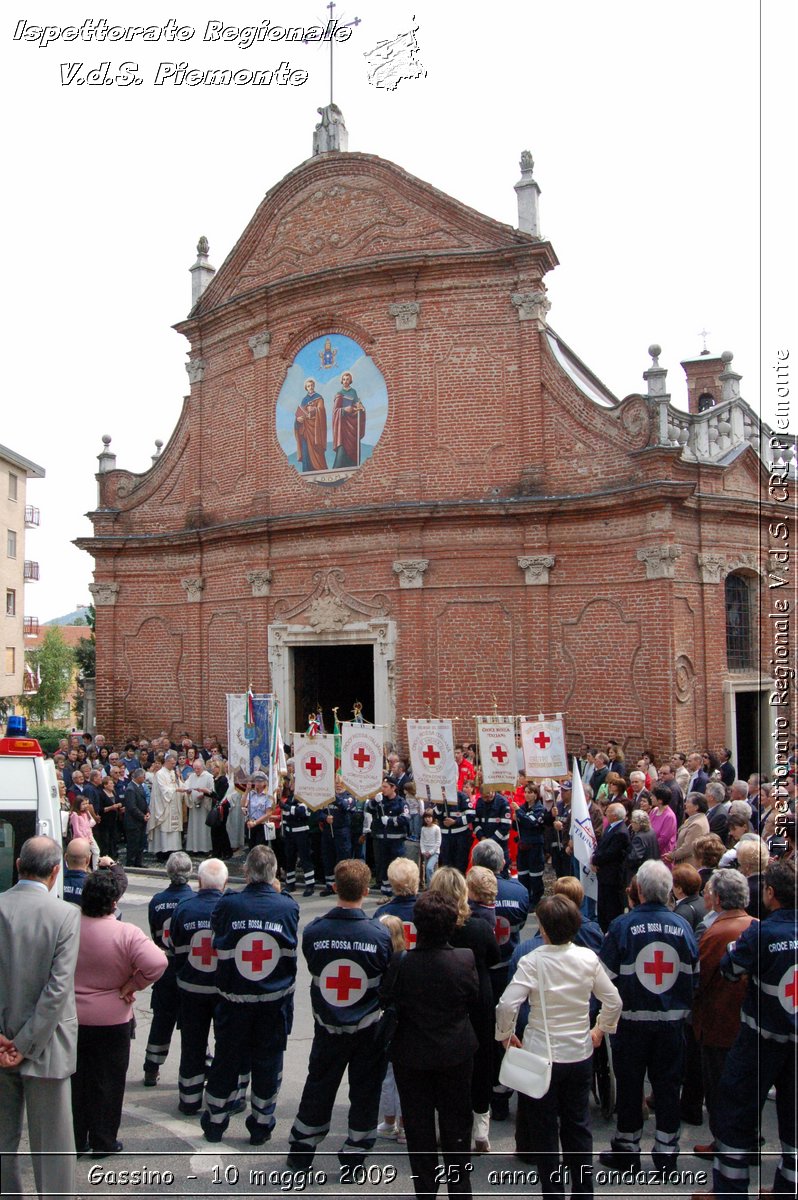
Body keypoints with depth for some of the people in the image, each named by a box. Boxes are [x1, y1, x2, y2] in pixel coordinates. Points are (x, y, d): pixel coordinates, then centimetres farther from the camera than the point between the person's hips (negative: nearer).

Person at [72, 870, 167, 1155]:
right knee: (107, 1081, 12)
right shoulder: (126, 933, -21)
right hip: (110, 1020, -3)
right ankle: (102, 1142, 22)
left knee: (75, 1078, 17)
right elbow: (157, 963, -30)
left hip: (70, 1017, 3)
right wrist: (132, 985, -15)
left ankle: (76, 1139, 28)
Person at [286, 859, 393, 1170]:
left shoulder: (313, 931, -16)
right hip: (368, 1027, -2)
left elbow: (312, 969, -1)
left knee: (318, 1085, 18)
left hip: (327, 1025, 2)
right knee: (365, 1090, 15)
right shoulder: (380, 934, -20)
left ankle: (300, 1153, 31)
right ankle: (354, 1155, 25)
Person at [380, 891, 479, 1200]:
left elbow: (384, 999, -11)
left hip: (411, 1055, -1)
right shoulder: (465, 959, -19)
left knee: (418, 1123, 16)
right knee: (456, 1121, 19)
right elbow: (474, 998, -3)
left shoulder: (402, 963, -25)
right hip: (456, 1052, 2)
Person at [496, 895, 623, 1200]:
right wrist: (600, 1029, 17)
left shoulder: (532, 961, -18)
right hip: (580, 1053, 4)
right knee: (578, 1126, 19)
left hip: (541, 1055, -4)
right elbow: (613, 1001, 1)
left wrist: (506, 1035, -6)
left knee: (544, 1131, 11)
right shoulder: (588, 958, -7)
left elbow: (507, 1006, -24)